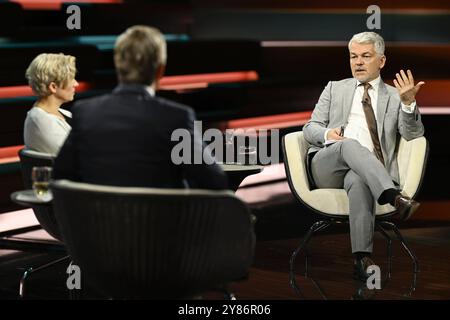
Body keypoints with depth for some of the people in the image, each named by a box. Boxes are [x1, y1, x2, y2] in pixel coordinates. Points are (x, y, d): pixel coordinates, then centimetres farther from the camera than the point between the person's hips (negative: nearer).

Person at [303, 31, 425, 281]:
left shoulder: (394, 96, 20)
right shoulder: (335, 89, 24)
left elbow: (412, 134, 4)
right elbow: (310, 128, 17)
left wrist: (409, 103, -15)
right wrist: (327, 134, -8)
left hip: (368, 171, -1)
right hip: (327, 166, 1)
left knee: (358, 180, -39)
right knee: (350, 144, -34)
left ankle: (362, 259, -50)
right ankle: (394, 197, -51)